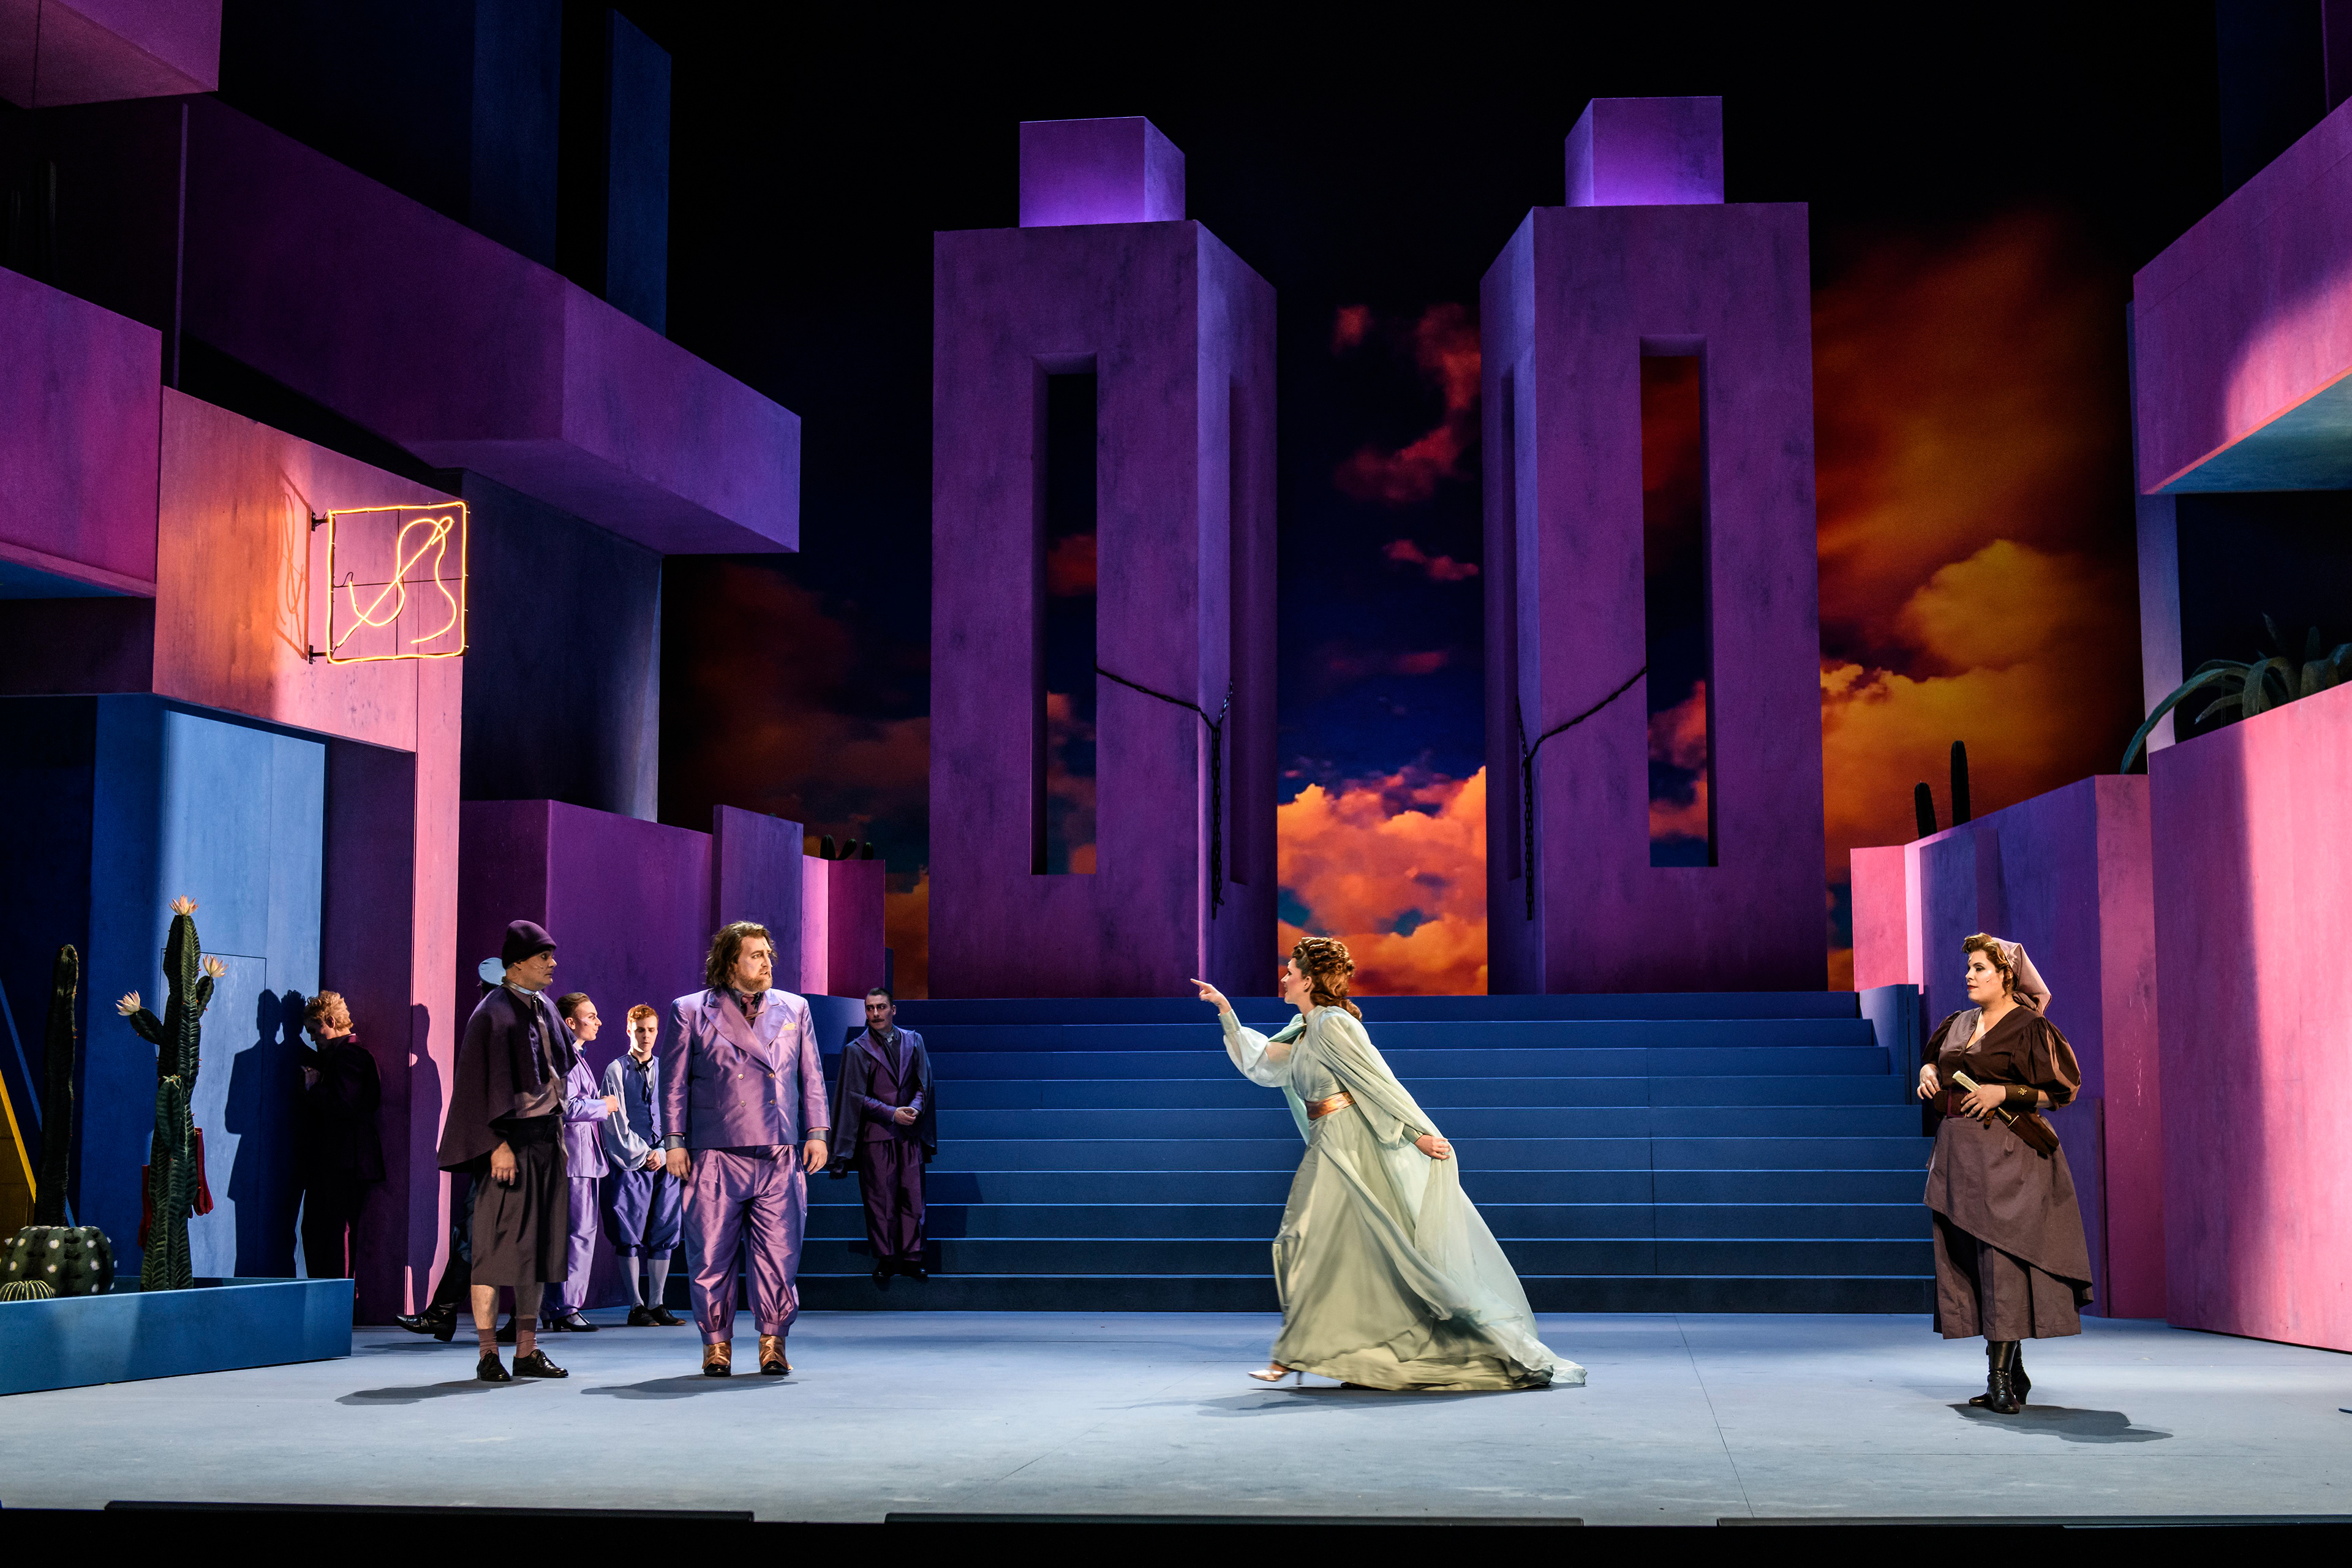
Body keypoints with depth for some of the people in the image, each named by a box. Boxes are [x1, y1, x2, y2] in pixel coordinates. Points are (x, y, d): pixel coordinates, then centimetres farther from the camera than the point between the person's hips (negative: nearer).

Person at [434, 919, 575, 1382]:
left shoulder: (545, 1010, 13)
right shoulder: (493, 1013, -10)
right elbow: (480, 1083, -14)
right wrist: (497, 1143, -19)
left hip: (546, 1139, 8)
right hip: (509, 1141, -8)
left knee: (538, 1243, 7)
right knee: (498, 1244, -6)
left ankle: (527, 1351, 12)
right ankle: (488, 1355, -3)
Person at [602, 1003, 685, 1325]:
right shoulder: (617, 1070, 2)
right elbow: (617, 1122, -2)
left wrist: (663, 1153, -3)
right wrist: (642, 1154, -7)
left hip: (664, 1163, 3)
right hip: (630, 1163, -3)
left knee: (664, 1234, 3)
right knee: (629, 1236, -3)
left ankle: (656, 1305, 9)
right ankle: (636, 1307, 2)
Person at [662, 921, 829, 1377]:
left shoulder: (794, 1010, 14)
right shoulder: (692, 1011, 7)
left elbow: (811, 1077, 16)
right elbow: (674, 1081, 6)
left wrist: (817, 1132, 7)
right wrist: (674, 1142, 1)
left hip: (780, 1159, 2)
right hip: (715, 1158, -2)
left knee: (778, 1254, 0)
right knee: (711, 1255, 1)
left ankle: (773, 1341, 9)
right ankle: (717, 1343, 12)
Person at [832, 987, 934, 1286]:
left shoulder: (913, 1042, 10)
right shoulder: (856, 1050, 1)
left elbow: (924, 1083, 10)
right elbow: (856, 1096, -3)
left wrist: (916, 1106, -10)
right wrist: (892, 1113, -12)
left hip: (910, 1135, 3)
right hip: (876, 1136, -3)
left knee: (913, 1197, 1)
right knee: (880, 1200, -1)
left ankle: (911, 1258, 9)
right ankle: (886, 1260, 8)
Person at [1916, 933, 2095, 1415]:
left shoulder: (2029, 1028, -6)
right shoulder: (1958, 1024, 15)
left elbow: (2061, 1090, -8)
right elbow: (1933, 1057, 33)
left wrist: (2003, 1093, -17)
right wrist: (1928, 1073, 10)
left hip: (2005, 1153, -7)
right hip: (1958, 1152, 8)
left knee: (2000, 1258, -13)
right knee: (1965, 1261, 6)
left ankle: (2000, 1377, -13)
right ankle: (2012, 1375, 15)